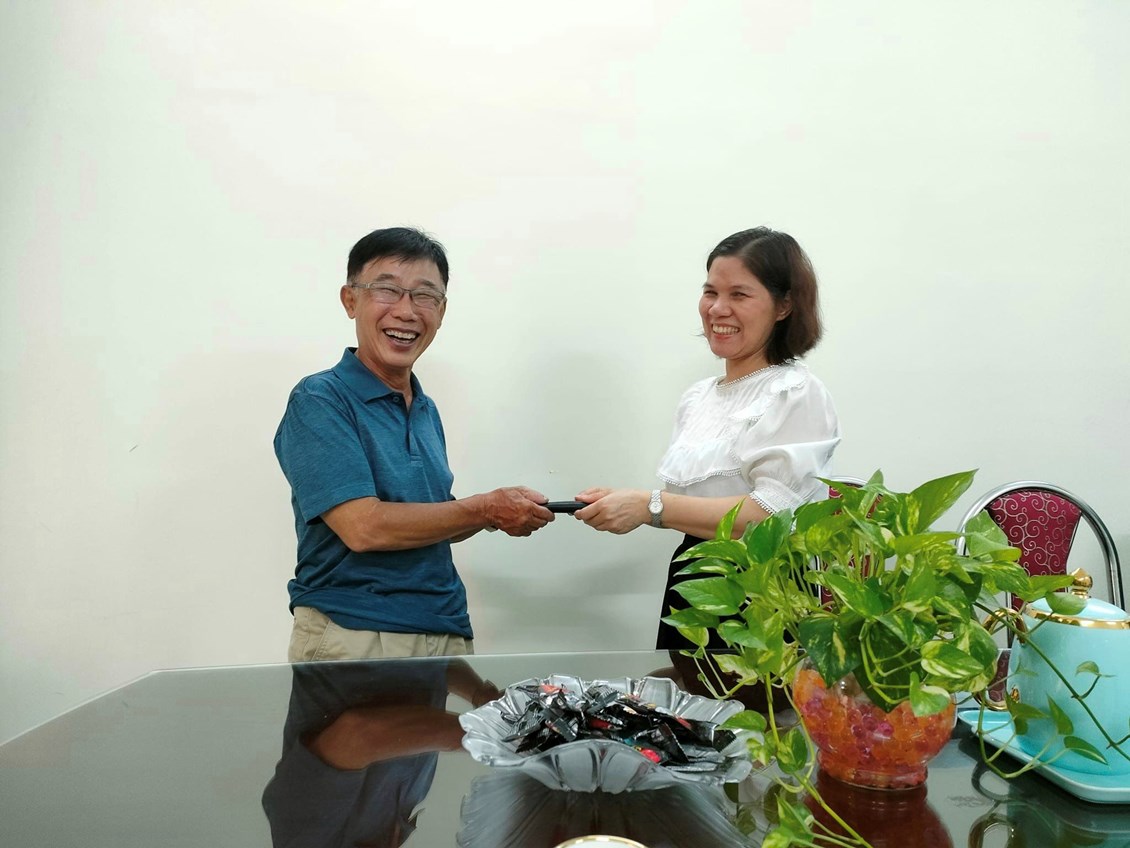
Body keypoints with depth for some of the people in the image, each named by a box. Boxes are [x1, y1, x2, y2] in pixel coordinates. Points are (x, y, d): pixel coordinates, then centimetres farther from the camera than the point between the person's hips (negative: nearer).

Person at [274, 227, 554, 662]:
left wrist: (498, 512, -1)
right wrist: (485, 508, -11)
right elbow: (364, 527, -20)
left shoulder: (426, 410, 11)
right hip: (353, 639, -6)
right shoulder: (318, 401, -10)